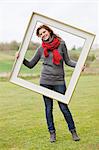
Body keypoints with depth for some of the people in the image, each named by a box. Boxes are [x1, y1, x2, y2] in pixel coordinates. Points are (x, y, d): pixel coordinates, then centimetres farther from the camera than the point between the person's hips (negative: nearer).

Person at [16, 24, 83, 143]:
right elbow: (30, 64, 11)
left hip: (59, 81, -1)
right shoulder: (41, 49, 6)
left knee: (64, 107, -1)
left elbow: (67, 61, 9)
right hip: (45, 81, 2)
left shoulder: (61, 44, 3)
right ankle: (52, 132, 18)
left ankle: (73, 131, 13)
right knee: (48, 108, 6)